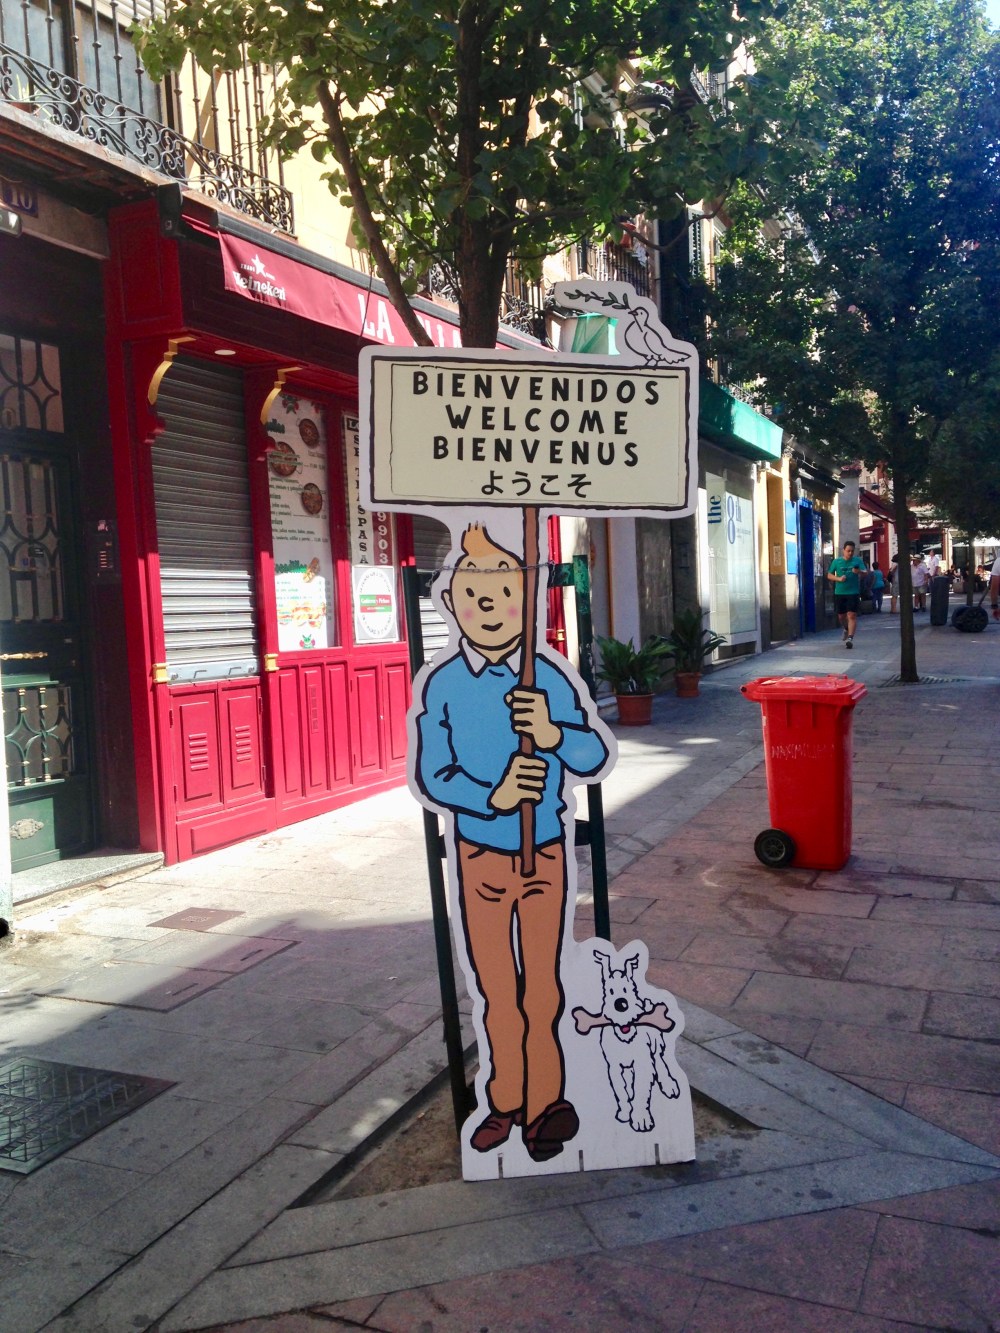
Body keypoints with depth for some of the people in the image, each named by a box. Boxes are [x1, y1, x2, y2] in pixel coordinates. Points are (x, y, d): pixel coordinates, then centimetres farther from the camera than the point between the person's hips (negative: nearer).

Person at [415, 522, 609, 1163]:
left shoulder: (549, 679, -10)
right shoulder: (443, 685, -10)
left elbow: (595, 757, -9)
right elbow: (432, 775, -11)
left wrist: (554, 734, -31)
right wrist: (494, 797, -28)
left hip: (544, 854, -1)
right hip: (480, 854, 1)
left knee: (541, 984, 10)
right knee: (496, 987, 16)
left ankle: (544, 1103, 30)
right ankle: (507, 1099, 36)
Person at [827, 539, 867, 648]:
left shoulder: (858, 560, 2)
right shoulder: (836, 561, 4)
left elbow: (866, 572, -8)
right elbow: (829, 575, 8)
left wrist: (859, 571, -31)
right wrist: (838, 579, -11)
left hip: (853, 592, -2)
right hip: (839, 593, 2)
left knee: (852, 615, -12)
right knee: (841, 616, 13)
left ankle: (850, 638, -14)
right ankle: (846, 629, 43)